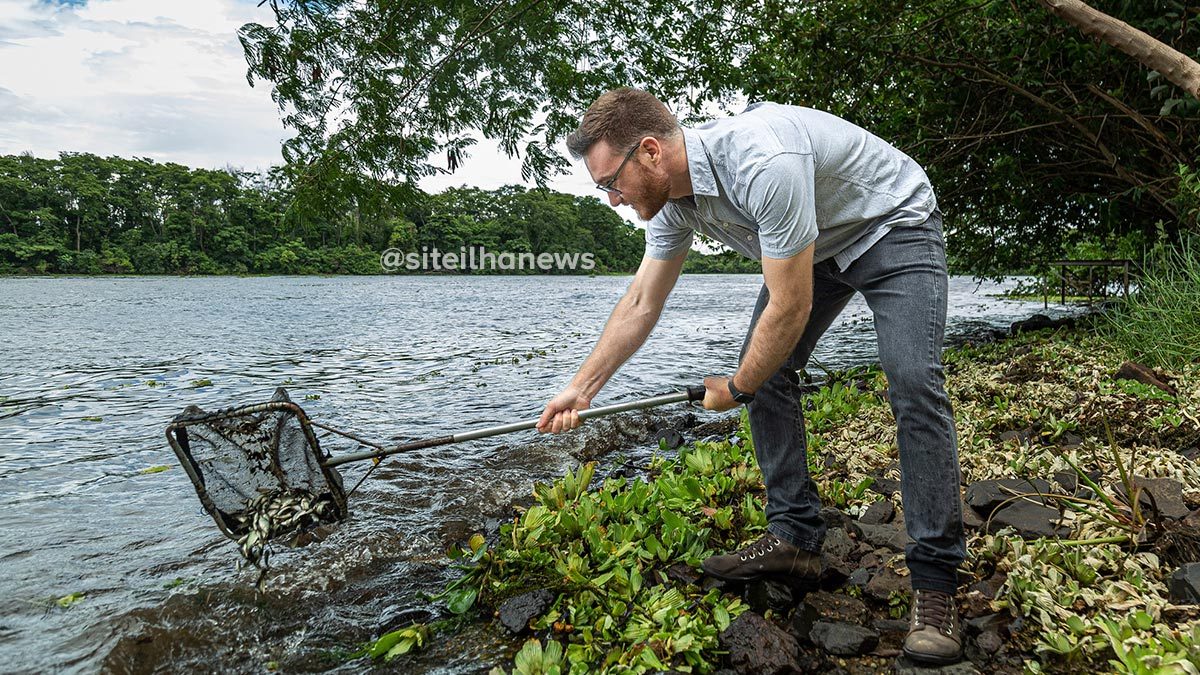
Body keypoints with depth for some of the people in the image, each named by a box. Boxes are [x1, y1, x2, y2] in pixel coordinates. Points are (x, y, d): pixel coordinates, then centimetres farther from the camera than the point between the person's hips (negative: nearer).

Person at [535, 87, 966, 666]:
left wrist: (735, 389, -16)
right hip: (816, 245, 8)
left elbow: (791, 309, -32)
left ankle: (935, 579, -13)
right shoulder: (672, 198, -11)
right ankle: (795, 537, 6)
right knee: (764, 369, -3)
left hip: (894, 227, -7)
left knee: (912, 380, -23)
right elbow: (640, 304, -1)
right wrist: (580, 388, 0)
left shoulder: (761, 163, -39)